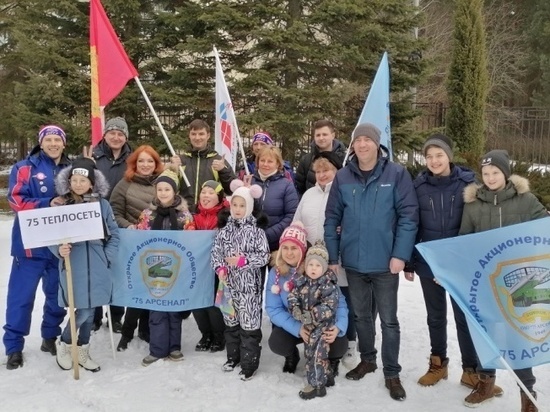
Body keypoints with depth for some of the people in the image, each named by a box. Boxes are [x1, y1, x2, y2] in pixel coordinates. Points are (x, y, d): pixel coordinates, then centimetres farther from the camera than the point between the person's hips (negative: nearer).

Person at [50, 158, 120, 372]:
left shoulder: (102, 204, 1)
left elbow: (114, 234, 7)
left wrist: (107, 258, -2)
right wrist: (59, 250, -20)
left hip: (97, 267, 3)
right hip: (73, 266, -2)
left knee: (90, 310, 11)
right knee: (83, 311, -5)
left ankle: (82, 351, 29)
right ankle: (63, 344, 23)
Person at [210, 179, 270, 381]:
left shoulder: (256, 232, -7)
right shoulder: (224, 231, 5)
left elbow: (264, 256, -9)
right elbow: (215, 252, 6)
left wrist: (243, 260, -18)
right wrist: (220, 268, -12)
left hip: (249, 285, -4)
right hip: (228, 284, 5)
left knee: (250, 324, -1)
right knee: (231, 321, 16)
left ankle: (249, 363, 11)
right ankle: (233, 356, 33)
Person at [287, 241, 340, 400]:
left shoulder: (329, 286, -18)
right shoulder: (301, 282, 0)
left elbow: (329, 307, -24)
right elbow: (292, 297, 0)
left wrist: (312, 315, -31)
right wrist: (296, 310, -21)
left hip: (323, 325, -7)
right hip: (307, 326, 7)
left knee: (317, 354, -7)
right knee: (309, 353, 18)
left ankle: (317, 384, 6)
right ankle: (325, 375, 36)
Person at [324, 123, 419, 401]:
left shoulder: (396, 174, -8)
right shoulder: (343, 177, 1)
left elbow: (408, 216, -9)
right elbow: (332, 219, 4)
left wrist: (400, 255, -15)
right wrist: (332, 256, 1)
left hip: (384, 262, -3)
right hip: (353, 261, 3)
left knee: (389, 320, 8)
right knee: (361, 316, 19)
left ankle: (392, 373, 23)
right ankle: (367, 360, 38)